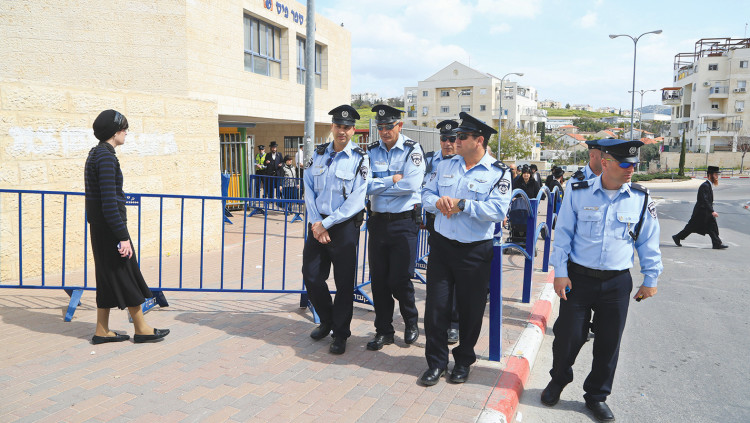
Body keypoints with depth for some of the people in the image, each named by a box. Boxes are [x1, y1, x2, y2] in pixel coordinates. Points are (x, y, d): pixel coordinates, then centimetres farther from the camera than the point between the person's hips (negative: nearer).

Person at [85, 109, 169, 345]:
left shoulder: (95, 154, 13)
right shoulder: (106, 157, -18)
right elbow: (109, 201, -23)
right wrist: (122, 236, -22)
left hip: (99, 228, 10)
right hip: (110, 228, -10)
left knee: (107, 278, 14)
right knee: (127, 276, 0)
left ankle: (102, 331, 21)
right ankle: (141, 330, 12)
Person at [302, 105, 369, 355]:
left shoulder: (360, 159, -6)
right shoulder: (318, 154, 8)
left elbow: (355, 201, -12)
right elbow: (309, 190, 6)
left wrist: (326, 223, -14)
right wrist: (315, 222, -7)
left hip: (344, 227, -4)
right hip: (317, 225, 5)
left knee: (344, 282, 3)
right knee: (311, 276, 9)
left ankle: (340, 334, 20)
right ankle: (327, 321, 33)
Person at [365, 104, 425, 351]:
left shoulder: (412, 150, -3)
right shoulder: (371, 151, 7)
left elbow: (411, 185, -16)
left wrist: (376, 186, -9)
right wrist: (391, 180, -13)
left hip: (404, 222, -4)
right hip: (378, 221, 4)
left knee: (399, 279, -3)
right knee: (378, 279, 6)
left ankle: (411, 322, 24)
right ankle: (383, 331, 21)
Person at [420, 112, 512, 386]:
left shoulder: (498, 173, -6)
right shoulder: (445, 167, 9)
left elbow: (497, 211, -18)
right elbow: (426, 194, 11)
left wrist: (461, 204, -21)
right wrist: (438, 202, -12)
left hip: (475, 252, -3)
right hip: (442, 245, 4)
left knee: (470, 309, 9)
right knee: (436, 305, 5)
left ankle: (464, 360, 30)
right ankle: (436, 362, 20)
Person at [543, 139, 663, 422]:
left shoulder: (641, 199, 0)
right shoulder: (578, 193, -5)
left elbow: (648, 242, 9)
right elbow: (563, 235, -1)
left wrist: (650, 279, 8)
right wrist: (560, 273, -4)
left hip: (617, 282, 2)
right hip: (578, 278, -2)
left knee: (609, 342, 9)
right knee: (568, 335, 4)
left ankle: (597, 396, 30)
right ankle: (558, 380, 32)